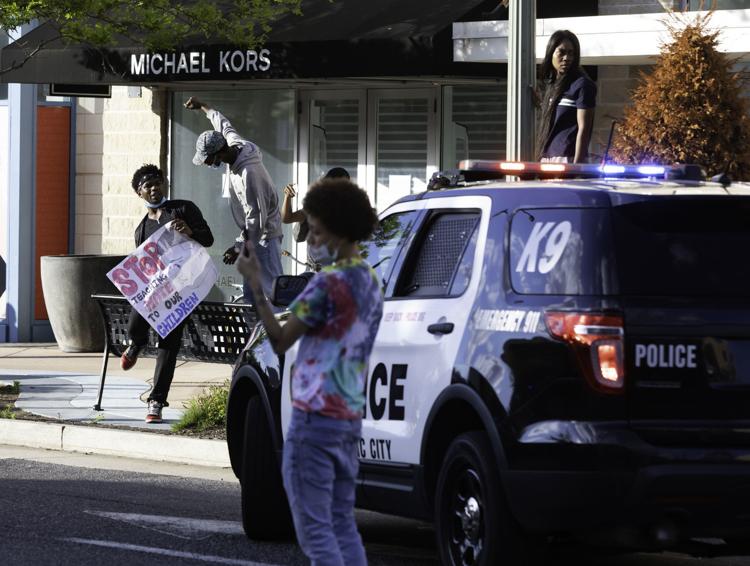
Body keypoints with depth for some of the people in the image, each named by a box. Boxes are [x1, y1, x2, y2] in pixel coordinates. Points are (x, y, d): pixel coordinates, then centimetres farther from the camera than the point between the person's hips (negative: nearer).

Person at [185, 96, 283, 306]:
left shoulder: (248, 173, -28)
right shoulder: (233, 142, -2)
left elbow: (257, 218, -25)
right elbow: (224, 125, 23)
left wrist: (238, 247, -19)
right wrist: (202, 106, 38)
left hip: (264, 236, -10)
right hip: (254, 236, 10)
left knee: (270, 291, -14)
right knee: (250, 292, 9)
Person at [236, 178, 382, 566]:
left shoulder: (329, 283, -15)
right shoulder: (370, 282, 13)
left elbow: (280, 340, -12)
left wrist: (254, 284, -11)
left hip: (315, 417, -9)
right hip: (349, 416, 9)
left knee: (314, 528, -7)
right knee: (341, 524, 13)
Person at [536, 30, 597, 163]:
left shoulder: (582, 85, -5)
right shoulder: (551, 85, 18)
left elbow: (583, 128, -10)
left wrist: (576, 167, -16)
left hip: (568, 158, -8)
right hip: (548, 159, 8)